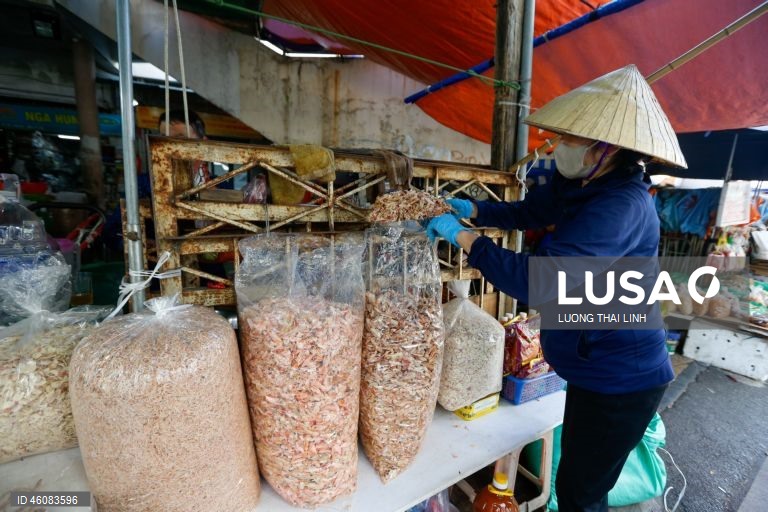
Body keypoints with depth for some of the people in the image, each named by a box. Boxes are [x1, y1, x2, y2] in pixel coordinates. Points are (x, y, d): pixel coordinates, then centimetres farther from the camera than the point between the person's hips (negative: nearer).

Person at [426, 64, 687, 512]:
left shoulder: (622, 207, -30)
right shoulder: (579, 185, 0)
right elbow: (526, 212, 13)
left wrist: (462, 236, -28)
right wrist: (471, 209, -4)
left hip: (621, 379, -9)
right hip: (597, 367, 9)